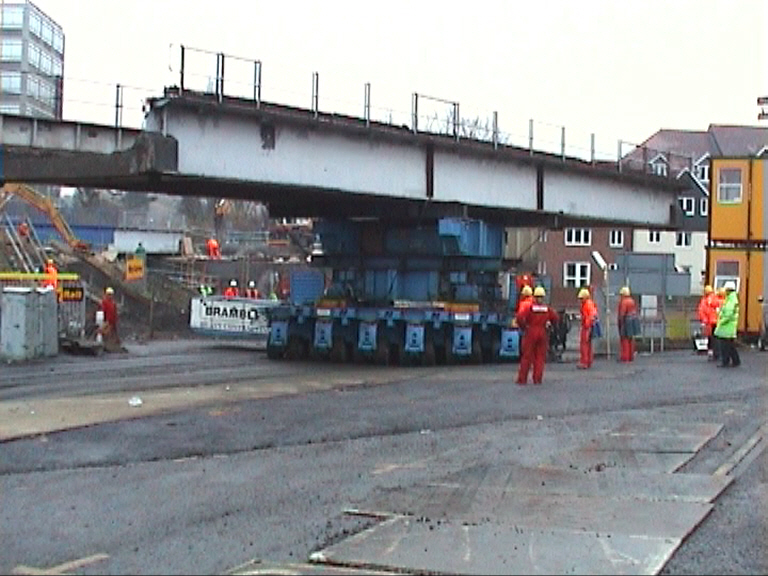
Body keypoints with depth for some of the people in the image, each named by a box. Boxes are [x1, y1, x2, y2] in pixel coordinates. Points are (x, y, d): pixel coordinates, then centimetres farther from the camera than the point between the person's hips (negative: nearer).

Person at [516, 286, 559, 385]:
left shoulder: (530, 307, -7)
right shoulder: (547, 309, 2)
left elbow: (520, 317, -16)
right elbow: (555, 318, 4)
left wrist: (523, 327, -2)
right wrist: (549, 326, 17)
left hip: (531, 333, -2)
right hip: (543, 334, 2)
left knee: (526, 357, 3)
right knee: (540, 357, 8)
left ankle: (522, 379, 5)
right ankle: (537, 379, 4)